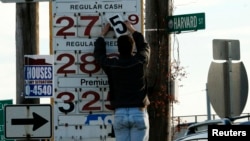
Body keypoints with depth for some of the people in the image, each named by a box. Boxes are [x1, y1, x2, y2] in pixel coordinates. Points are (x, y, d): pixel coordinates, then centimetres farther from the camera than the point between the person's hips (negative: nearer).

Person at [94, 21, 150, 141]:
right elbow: (144, 46, 22)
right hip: (139, 113, -1)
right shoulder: (140, 61, -1)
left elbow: (98, 54, 21)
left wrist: (102, 34, 34)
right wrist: (133, 31, 36)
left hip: (120, 114, 1)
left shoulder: (111, 65, 0)